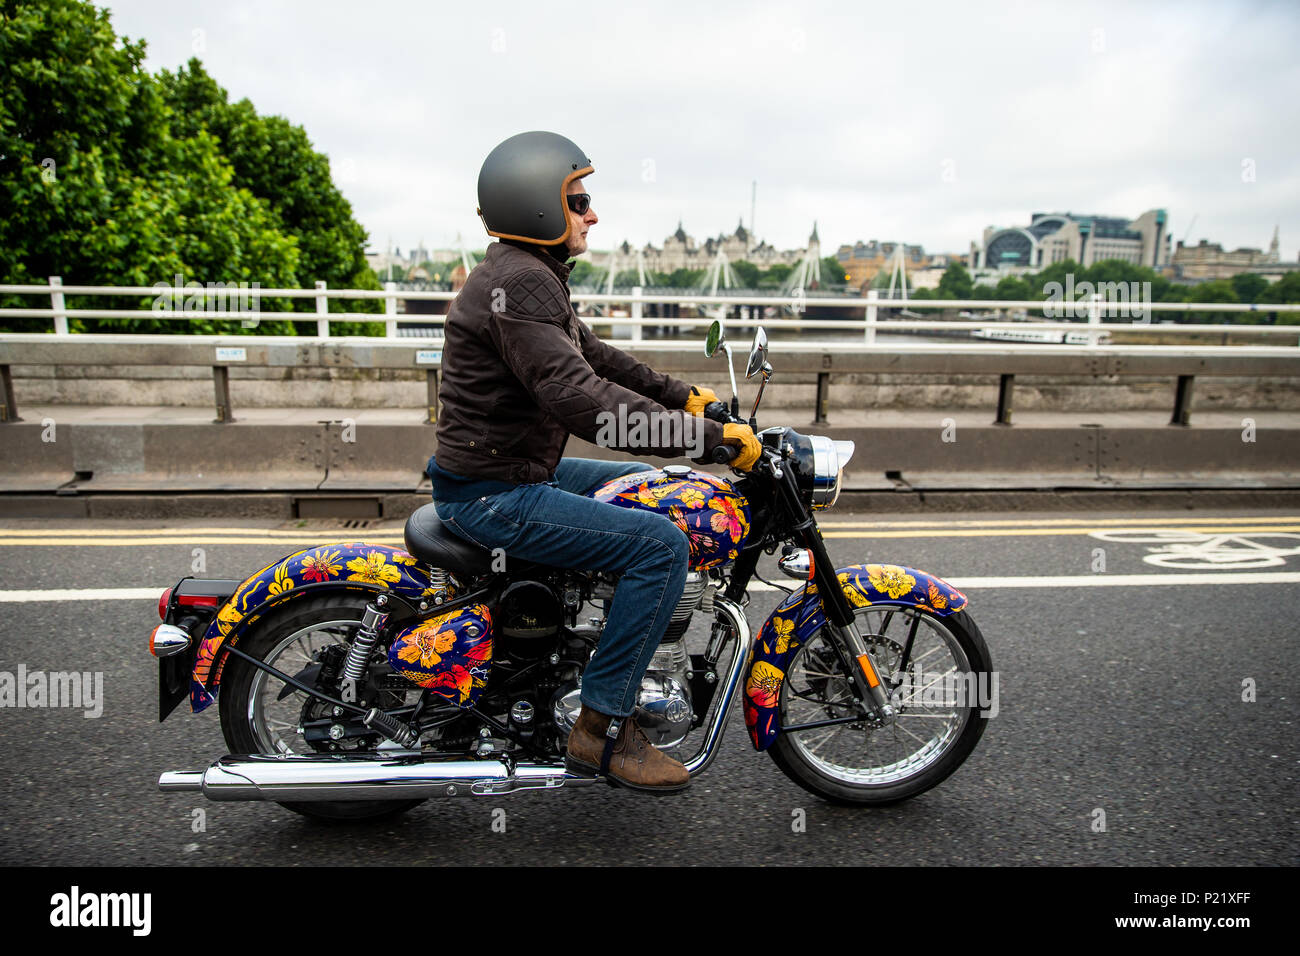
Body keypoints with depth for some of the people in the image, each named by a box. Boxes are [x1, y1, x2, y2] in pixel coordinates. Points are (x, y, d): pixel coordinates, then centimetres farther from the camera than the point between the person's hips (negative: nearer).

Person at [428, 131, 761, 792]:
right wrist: (711, 437, -29)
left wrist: (683, 395, 16)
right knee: (661, 542, -19)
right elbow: (578, 397, -31)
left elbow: (594, 356, 22)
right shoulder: (519, 282, -20)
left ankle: (623, 665, 27)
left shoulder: (533, 275, 14)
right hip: (493, 497, -11)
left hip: (518, 472, 11)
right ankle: (603, 728, -9)